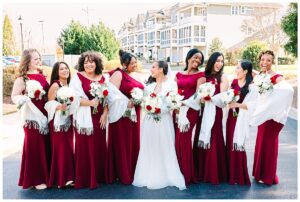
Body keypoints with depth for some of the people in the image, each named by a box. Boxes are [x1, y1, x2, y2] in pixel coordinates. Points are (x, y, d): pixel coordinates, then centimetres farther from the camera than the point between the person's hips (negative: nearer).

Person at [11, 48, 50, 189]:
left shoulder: (41, 75, 11)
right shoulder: (22, 78, -8)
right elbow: (14, 96, -9)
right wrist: (29, 97, -23)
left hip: (45, 114, 7)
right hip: (32, 116, -7)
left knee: (46, 145, 12)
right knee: (34, 146, 0)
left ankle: (46, 175, 26)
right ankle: (35, 179, 13)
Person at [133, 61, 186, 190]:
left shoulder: (171, 83, -2)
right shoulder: (149, 84, 13)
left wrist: (160, 109, -17)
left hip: (164, 120, -4)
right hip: (149, 120, 4)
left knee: (164, 149, 1)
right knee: (148, 149, 6)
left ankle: (165, 177, 15)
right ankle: (149, 177, 18)